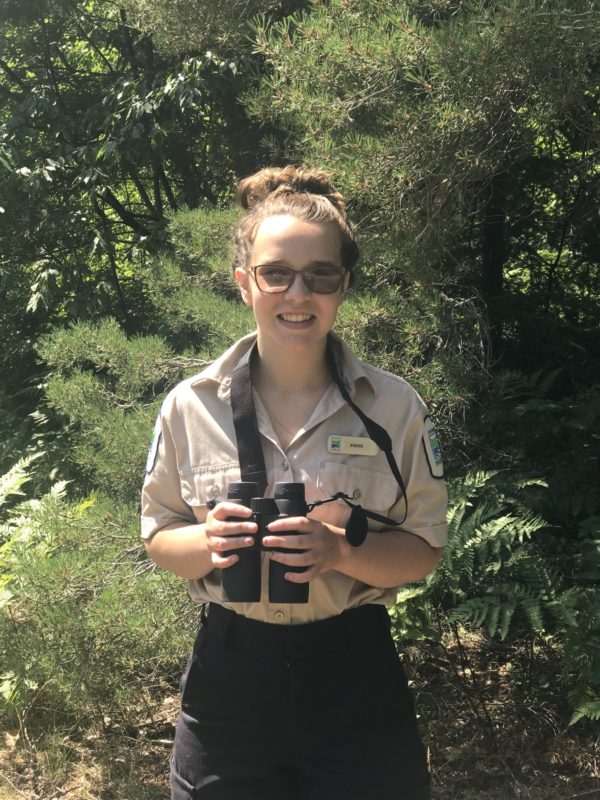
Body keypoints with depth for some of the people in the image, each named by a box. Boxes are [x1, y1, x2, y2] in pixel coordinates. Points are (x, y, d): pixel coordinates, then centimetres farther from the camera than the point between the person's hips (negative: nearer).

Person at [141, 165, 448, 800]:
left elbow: (424, 550, -2)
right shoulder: (190, 406, -4)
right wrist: (208, 543, -19)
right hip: (227, 676, 1)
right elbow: (159, 535, 4)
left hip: (356, 679, 0)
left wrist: (341, 550, -22)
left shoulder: (394, 406, -6)